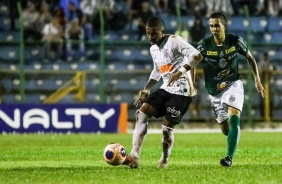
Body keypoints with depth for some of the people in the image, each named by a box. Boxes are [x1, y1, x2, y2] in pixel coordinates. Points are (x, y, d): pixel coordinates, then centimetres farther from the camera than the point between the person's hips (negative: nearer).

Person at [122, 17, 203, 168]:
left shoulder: (174, 41, -14)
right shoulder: (153, 49, 12)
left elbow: (197, 55, -25)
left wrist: (183, 69, -38)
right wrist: (147, 89, 16)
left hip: (181, 91, -8)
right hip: (166, 89, 8)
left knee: (167, 128, -10)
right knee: (141, 114, -8)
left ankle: (164, 161, 16)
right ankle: (134, 157, -11)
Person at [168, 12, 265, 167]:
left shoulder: (235, 41, -9)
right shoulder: (205, 44, -11)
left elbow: (250, 58, 7)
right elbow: (193, 61, -18)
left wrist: (257, 80, 6)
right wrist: (179, 72, -38)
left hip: (233, 85, -2)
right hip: (215, 91, 2)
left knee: (234, 118, -25)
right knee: (225, 129, 8)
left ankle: (229, 157, -28)